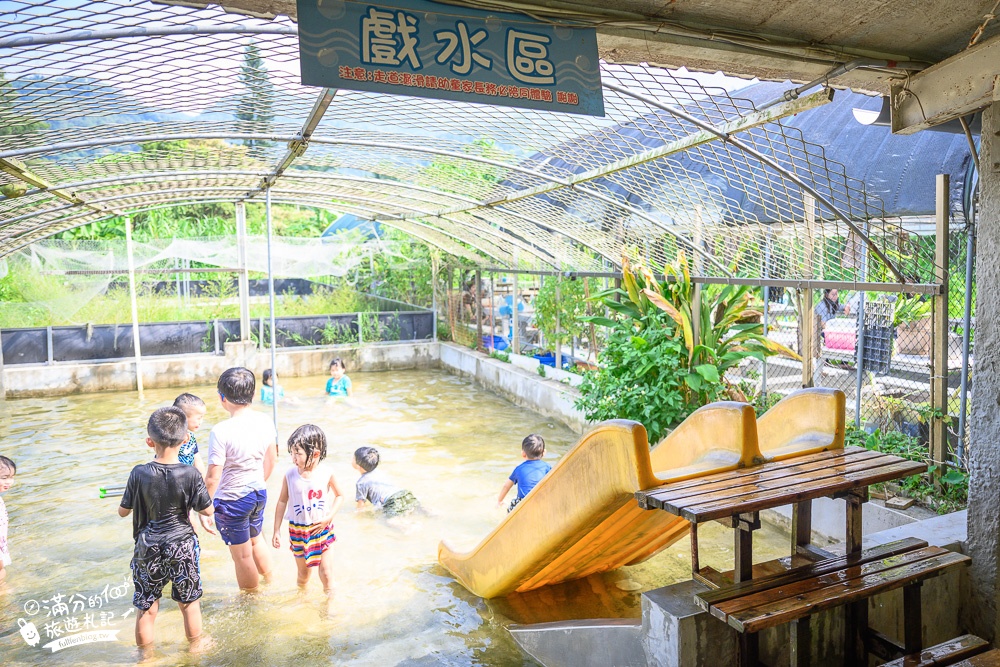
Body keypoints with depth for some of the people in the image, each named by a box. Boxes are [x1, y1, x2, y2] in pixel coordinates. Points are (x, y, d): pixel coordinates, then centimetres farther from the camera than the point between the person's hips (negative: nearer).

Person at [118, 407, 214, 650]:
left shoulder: (139, 474, -12)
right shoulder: (190, 474, -15)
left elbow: (123, 511, 0)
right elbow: (208, 510, -8)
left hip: (148, 549, 1)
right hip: (182, 547, 0)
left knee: (146, 609, 17)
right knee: (190, 603, 18)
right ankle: (195, 649, 35)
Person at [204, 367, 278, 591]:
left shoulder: (220, 432, -26)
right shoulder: (265, 422, -8)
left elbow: (213, 477, -22)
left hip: (231, 500, -6)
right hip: (259, 493, 6)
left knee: (242, 555, 15)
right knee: (256, 540, 31)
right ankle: (269, 582, 49)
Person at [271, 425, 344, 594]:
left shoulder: (326, 475, -11)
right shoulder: (290, 475, -10)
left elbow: (339, 495, 4)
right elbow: (282, 502, 0)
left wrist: (329, 517, -9)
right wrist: (277, 531, 1)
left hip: (322, 529, -1)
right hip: (298, 531, 1)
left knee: (326, 573, 1)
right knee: (303, 573, 15)